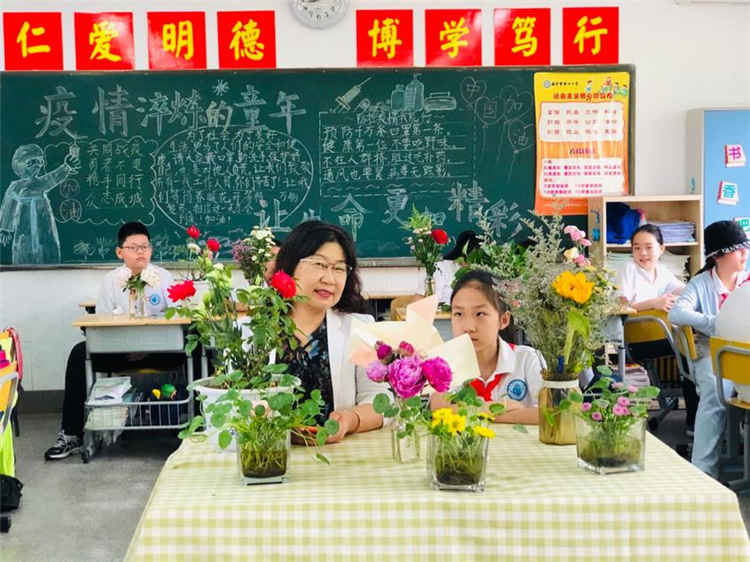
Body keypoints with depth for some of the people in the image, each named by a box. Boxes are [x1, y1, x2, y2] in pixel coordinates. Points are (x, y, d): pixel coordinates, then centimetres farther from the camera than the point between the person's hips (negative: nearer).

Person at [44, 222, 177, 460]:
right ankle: (72, 434, -18)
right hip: (120, 351, 1)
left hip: (160, 350, -1)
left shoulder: (163, 276, 1)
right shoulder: (111, 280, 4)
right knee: (80, 354, -24)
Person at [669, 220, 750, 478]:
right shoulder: (701, 283, 3)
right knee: (716, 391, -34)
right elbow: (676, 313, -14)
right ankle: (703, 470, -28)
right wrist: (717, 322, -23)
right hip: (713, 351, -2)